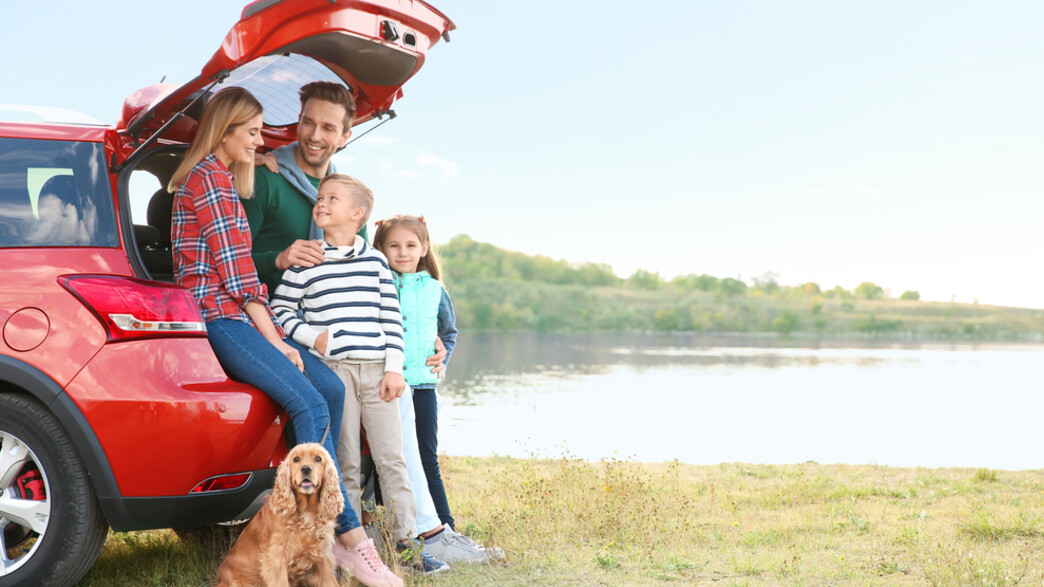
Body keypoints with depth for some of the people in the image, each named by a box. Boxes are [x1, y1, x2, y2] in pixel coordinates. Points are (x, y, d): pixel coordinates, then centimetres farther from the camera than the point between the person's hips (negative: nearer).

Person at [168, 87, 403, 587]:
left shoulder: (223, 178, 25)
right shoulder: (209, 180, -7)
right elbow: (235, 271, -13)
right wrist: (272, 338, -12)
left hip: (236, 315, 10)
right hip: (217, 316, -10)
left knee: (331, 388, -4)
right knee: (310, 405, -22)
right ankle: (350, 538, -21)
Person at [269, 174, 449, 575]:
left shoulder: (375, 261, 9)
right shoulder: (306, 262, 3)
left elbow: (391, 319, 8)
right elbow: (280, 309, 7)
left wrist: (394, 368, 1)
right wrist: (311, 337, -7)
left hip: (376, 369, 2)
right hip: (333, 371, -2)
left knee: (392, 459, 2)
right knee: (345, 464, 2)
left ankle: (407, 544, 8)